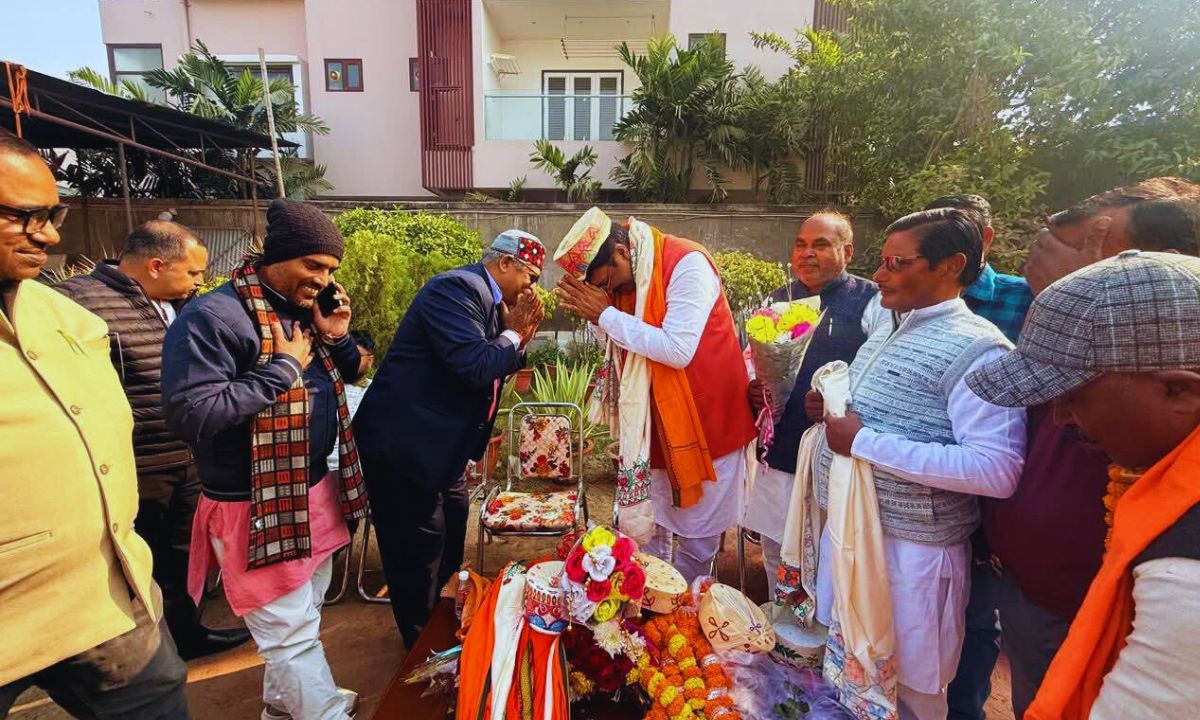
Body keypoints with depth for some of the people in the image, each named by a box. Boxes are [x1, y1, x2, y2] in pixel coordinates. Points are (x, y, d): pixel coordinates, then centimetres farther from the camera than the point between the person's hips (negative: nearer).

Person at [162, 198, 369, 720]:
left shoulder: (302, 309, 8)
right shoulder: (211, 317, -18)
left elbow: (344, 378, 15)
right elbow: (189, 413, -27)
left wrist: (338, 338, -5)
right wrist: (282, 369, -22)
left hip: (315, 490, 9)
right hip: (256, 507, -9)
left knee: (305, 614, 24)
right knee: (292, 631, 4)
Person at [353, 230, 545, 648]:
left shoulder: (487, 297, 10)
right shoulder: (459, 288, -19)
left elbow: (498, 368, 14)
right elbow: (474, 366, -31)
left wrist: (518, 333, -1)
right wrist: (513, 334, -14)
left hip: (439, 441, 11)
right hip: (404, 441, -11)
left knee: (452, 532, 22)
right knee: (420, 548, 2)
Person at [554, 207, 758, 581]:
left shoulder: (687, 263, -21)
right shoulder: (626, 275, 1)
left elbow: (678, 350, -29)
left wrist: (606, 314, -22)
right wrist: (594, 316, -11)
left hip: (706, 419, -6)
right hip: (657, 423, 7)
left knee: (697, 535, 11)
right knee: (650, 525, 17)